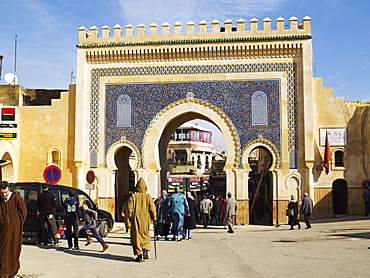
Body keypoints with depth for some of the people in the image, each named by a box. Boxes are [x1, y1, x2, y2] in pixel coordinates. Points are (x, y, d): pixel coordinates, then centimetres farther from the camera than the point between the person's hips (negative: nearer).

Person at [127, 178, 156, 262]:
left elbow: (130, 207, -6)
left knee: (136, 236, 6)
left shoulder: (133, 196, -2)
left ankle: (139, 254, 3)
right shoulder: (148, 196, -1)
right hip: (145, 219, 1)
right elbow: (152, 208, -4)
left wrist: (130, 217, 5)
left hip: (136, 219, -1)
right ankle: (146, 250, 0)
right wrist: (154, 217, 7)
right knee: (146, 235, 18)